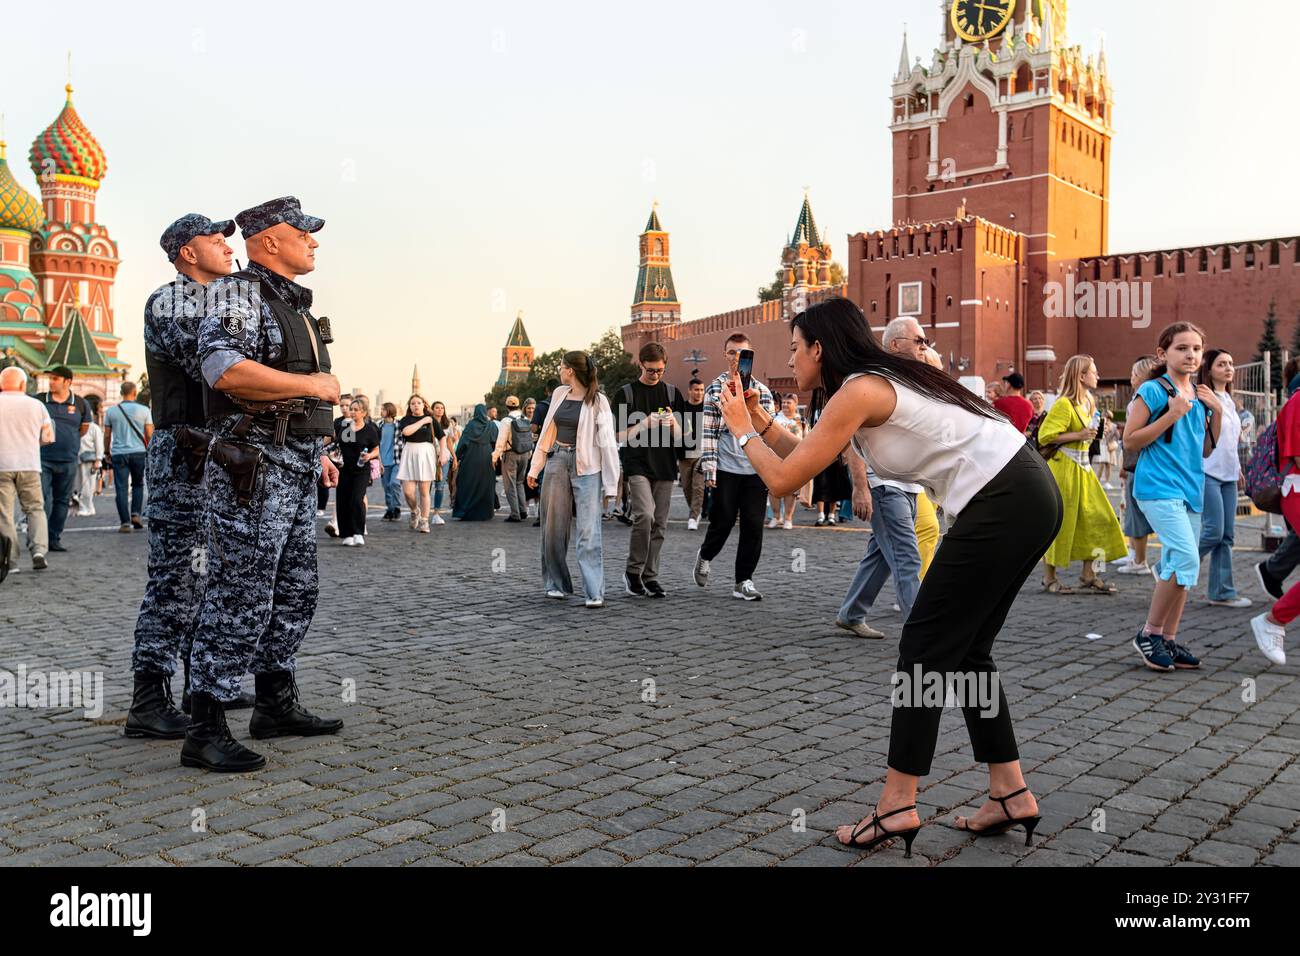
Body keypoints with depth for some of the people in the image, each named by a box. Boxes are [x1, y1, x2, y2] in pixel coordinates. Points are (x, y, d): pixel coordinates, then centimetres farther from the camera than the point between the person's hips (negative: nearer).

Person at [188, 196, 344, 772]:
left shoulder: (294, 305, 21)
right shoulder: (236, 293, -8)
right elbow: (224, 368, -26)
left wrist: (317, 451, 23)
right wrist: (316, 384, -18)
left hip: (296, 470, 10)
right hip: (252, 465, -10)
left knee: (296, 589, 14)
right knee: (240, 595, -9)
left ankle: (276, 706, 26)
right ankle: (205, 732, -3)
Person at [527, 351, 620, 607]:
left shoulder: (597, 401, -6)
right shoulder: (559, 394, 10)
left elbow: (608, 443, -8)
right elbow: (547, 432, 17)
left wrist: (611, 484, -12)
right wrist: (535, 467, 14)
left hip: (586, 468, -5)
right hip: (557, 462, 6)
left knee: (589, 531, -10)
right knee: (553, 528, 7)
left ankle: (594, 593, -9)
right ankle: (557, 584, 21)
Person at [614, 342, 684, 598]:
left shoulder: (672, 393, 11)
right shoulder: (625, 394, 3)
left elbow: (679, 437, 11)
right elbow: (622, 435, 0)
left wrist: (672, 422, -10)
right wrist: (645, 423, -15)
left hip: (665, 467, 4)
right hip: (637, 465, -4)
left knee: (659, 524, 4)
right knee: (644, 515, -20)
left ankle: (650, 576, 13)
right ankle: (633, 571, -5)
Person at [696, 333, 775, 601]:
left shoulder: (761, 390, 10)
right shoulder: (715, 389, 3)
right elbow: (708, 430, 0)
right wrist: (709, 466, -7)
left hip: (756, 468, 2)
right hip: (726, 468, -2)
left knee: (753, 524, 0)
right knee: (723, 521, 2)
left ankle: (744, 581, 10)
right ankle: (705, 555, 33)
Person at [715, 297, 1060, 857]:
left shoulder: (857, 391, -13)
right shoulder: (874, 385, 16)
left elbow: (783, 480, -10)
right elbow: (808, 460, 25)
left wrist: (741, 431, 5)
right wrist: (762, 423, 19)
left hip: (1004, 504, -10)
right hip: (1027, 496, 10)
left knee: (925, 648, -3)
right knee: (963, 649, 15)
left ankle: (897, 807, 5)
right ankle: (1011, 795, 21)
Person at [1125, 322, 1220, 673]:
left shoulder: (1201, 395, 14)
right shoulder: (1154, 391, -7)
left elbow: (1206, 449, 18)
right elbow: (1130, 441, -10)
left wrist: (1217, 412, 4)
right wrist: (1172, 414, -17)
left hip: (1190, 488, 8)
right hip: (1158, 487, -7)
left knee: (1178, 566, 9)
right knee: (1187, 559, -18)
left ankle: (1168, 639, 18)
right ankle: (1149, 633, -4)